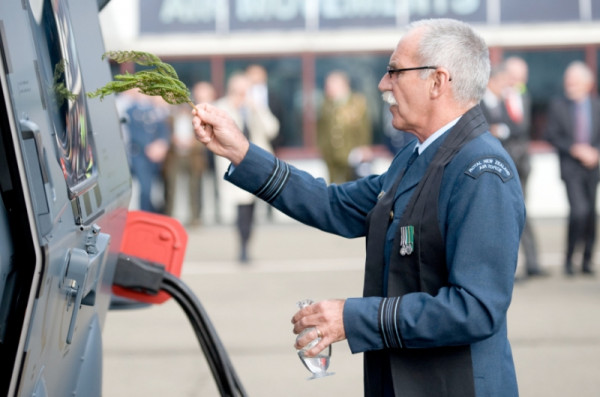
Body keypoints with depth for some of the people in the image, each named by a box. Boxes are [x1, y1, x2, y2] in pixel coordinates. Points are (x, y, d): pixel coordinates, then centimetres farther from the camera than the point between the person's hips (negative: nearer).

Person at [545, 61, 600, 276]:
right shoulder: (557, 106, 0)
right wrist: (574, 149, -14)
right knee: (579, 209, -19)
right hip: (570, 167, -3)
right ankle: (569, 258, -6)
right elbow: (551, 135, -4)